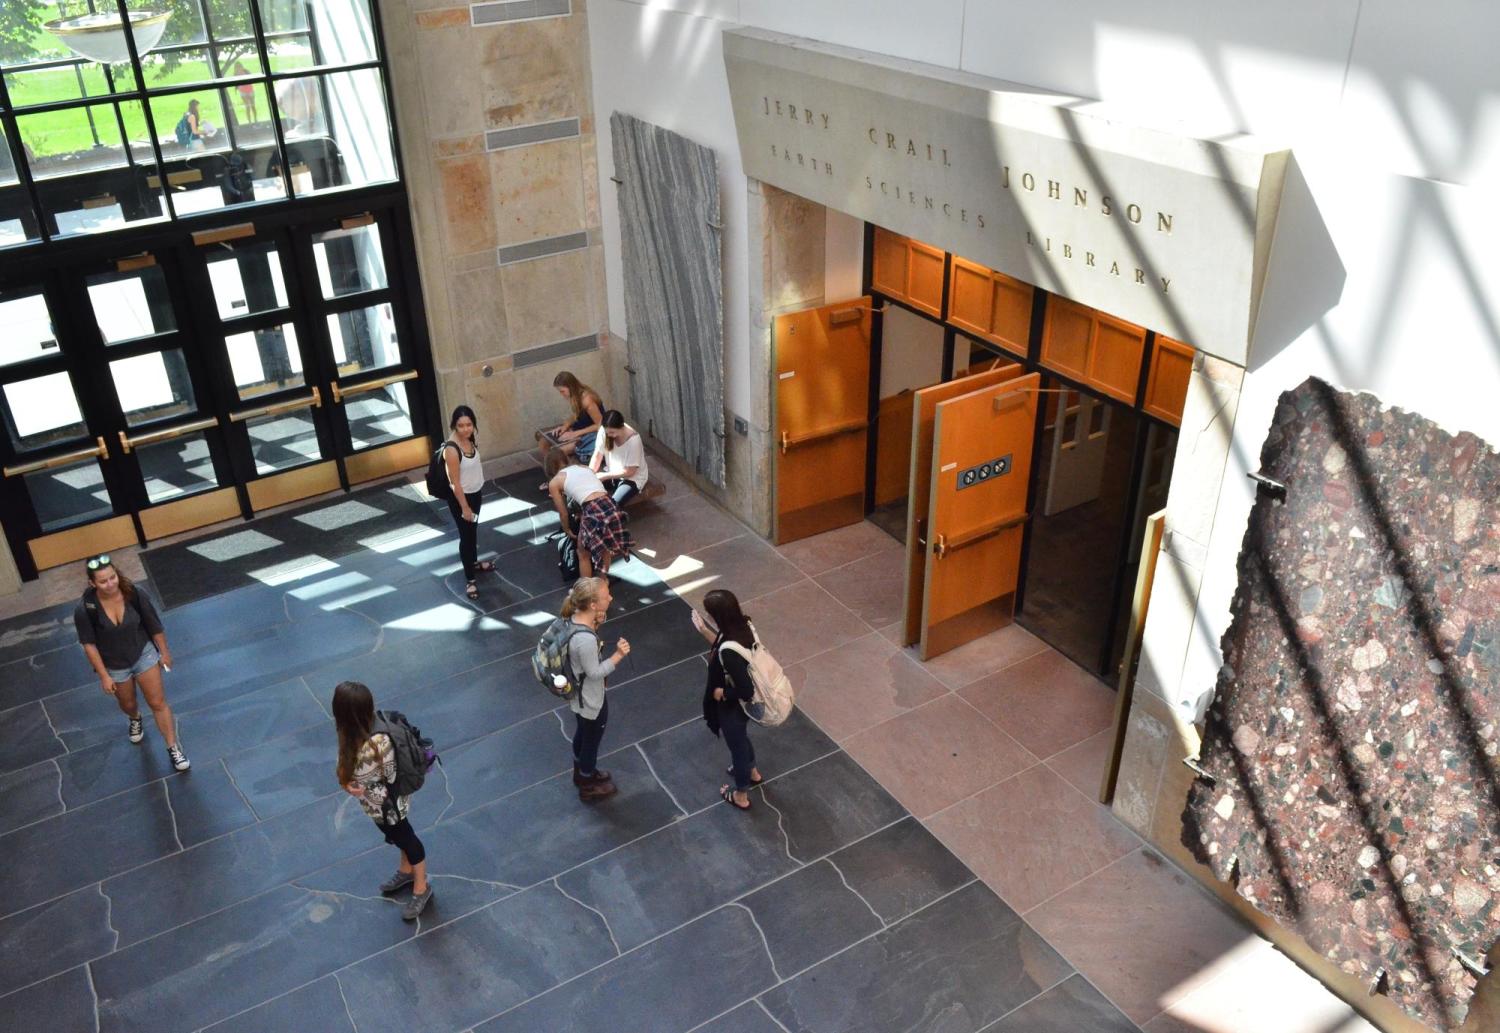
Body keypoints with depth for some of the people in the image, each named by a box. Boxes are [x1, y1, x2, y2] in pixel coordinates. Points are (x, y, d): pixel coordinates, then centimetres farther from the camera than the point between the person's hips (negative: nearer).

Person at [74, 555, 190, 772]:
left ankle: (173, 748, 16)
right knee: (127, 703, 26)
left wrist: (164, 653, 1)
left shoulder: (135, 595, -25)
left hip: (144, 654, -1)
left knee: (158, 703, 2)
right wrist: (103, 675, -12)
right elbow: (89, 644, -15)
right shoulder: (85, 609, -27)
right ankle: (135, 720, 62)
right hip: (114, 665, 1)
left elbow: (155, 626, -10)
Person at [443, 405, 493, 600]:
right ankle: (470, 579, 16)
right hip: (460, 497, -8)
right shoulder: (451, 449, -30)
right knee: (466, 535, 4)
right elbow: (455, 483, -25)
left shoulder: (470, 440, -5)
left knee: (473, 531, 26)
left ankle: (474, 563, 47)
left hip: (475, 493, 8)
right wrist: (464, 507, -20)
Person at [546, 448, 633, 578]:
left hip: (593, 512, -5)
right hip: (611, 507, 5)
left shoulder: (554, 482, 14)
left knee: (584, 554, 21)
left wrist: (568, 531, 40)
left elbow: (563, 513, 21)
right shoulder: (586, 468, 28)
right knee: (605, 548, 30)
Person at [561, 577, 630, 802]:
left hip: (579, 695, 8)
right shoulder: (586, 640, -40)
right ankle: (588, 787, 43)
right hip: (591, 701, -8)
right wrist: (618, 655, -32)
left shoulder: (575, 618, -15)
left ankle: (581, 773, 57)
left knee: (582, 734, 32)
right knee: (591, 741, 18)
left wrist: (595, 624, -10)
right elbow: (594, 673, -27)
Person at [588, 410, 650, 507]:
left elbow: (629, 472, -21)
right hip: (612, 472, 5)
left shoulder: (633, 440, -28)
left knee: (613, 504, -29)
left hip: (632, 478, -5)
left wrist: (605, 476, -22)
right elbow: (597, 456, -7)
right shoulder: (605, 431, -15)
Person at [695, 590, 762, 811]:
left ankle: (741, 795, 47)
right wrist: (703, 630, 2)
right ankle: (752, 772, 63)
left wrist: (720, 693, -18)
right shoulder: (742, 626, -16)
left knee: (737, 745, 20)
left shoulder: (729, 652, -41)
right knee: (741, 737, 35)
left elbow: (746, 692, -34)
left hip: (733, 707, -8)